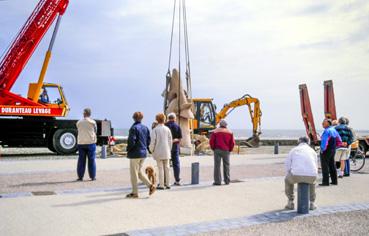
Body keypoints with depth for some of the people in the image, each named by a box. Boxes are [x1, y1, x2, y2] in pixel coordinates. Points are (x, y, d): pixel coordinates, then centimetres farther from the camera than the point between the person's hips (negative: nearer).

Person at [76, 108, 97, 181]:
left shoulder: (79, 122, 2)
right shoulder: (92, 122, -4)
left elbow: (79, 131, 8)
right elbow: (95, 131, 7)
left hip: (81, 143, 2)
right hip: (91, 142, -2)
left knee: (81, 160, 7)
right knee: (91, 160, 5)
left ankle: (80, 176, 7)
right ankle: (93, 176, 7)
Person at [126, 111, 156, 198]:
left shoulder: (134, 128, -15)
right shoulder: (145, 128, 7)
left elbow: (131, 141, -19)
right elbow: (148, 141, 9)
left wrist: (128, 149, -3)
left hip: (135, 153, -7)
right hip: (143, 153, 7)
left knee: (134, 173, 3)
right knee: (139, 171, 19)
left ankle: (135, 192, 10)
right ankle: (150, 185, 7)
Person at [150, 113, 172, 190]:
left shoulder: (155, 130, -9)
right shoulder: (167, 129, 2)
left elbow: (153, 141, -10)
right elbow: (170, 140, 4)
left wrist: (152, 150, 5)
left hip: (158, 152, -3)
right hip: (166, 152, 3)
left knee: (160, 168, 0)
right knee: (166, 167, 10)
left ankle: (161, 185, 2)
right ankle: (167, 184, 15)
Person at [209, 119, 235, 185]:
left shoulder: (215, 131, -1)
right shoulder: (229, 132, 5)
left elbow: (211, 142, -6)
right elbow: (232, 143, 1)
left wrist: (213, 148, 8)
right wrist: (230, 150, 12)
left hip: (217, 150, -2)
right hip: (226, 151, 2)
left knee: (217, 166, 0)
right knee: (226, 165, 10)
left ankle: (217, 181, -2)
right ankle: (227, 180, 10)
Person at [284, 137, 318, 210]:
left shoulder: (294, 150, 20)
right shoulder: (312, 151, 24)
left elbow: (287, 165, 17)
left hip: (297, 175, -2)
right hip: (311, 176, 2)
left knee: (287, 180, 34)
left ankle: (290, 203, 31)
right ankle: (312, 203, 34)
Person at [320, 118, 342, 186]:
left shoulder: (327, 131, -19)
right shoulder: (334, 130, 10)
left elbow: (324, 141, -27)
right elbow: (339, 142, 16)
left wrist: (322, 149, -16)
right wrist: (333, 147, 18)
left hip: (326, 151, -9)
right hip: (333, 150, 9)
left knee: (325, 166, -3)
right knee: (332, 166, 16)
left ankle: (325, 182, -3)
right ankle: (334, 181, 21)